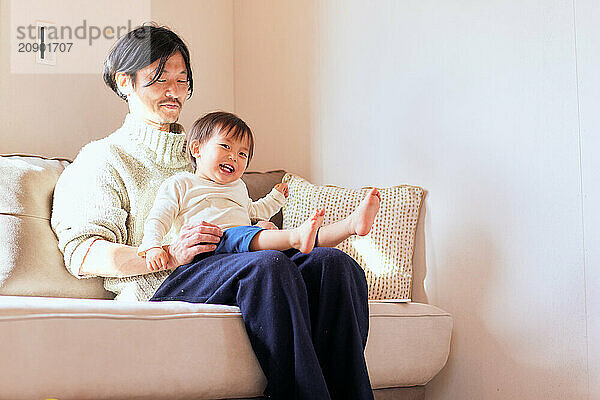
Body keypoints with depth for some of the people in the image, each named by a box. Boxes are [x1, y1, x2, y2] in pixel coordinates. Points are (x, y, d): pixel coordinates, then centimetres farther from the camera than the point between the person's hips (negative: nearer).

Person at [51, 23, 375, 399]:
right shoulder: (104, 156, 14)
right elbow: (81, 253, -1)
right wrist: (170, 254, -16)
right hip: (160, 286, -6)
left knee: (334, 263, -24)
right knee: (268, 265, -36)